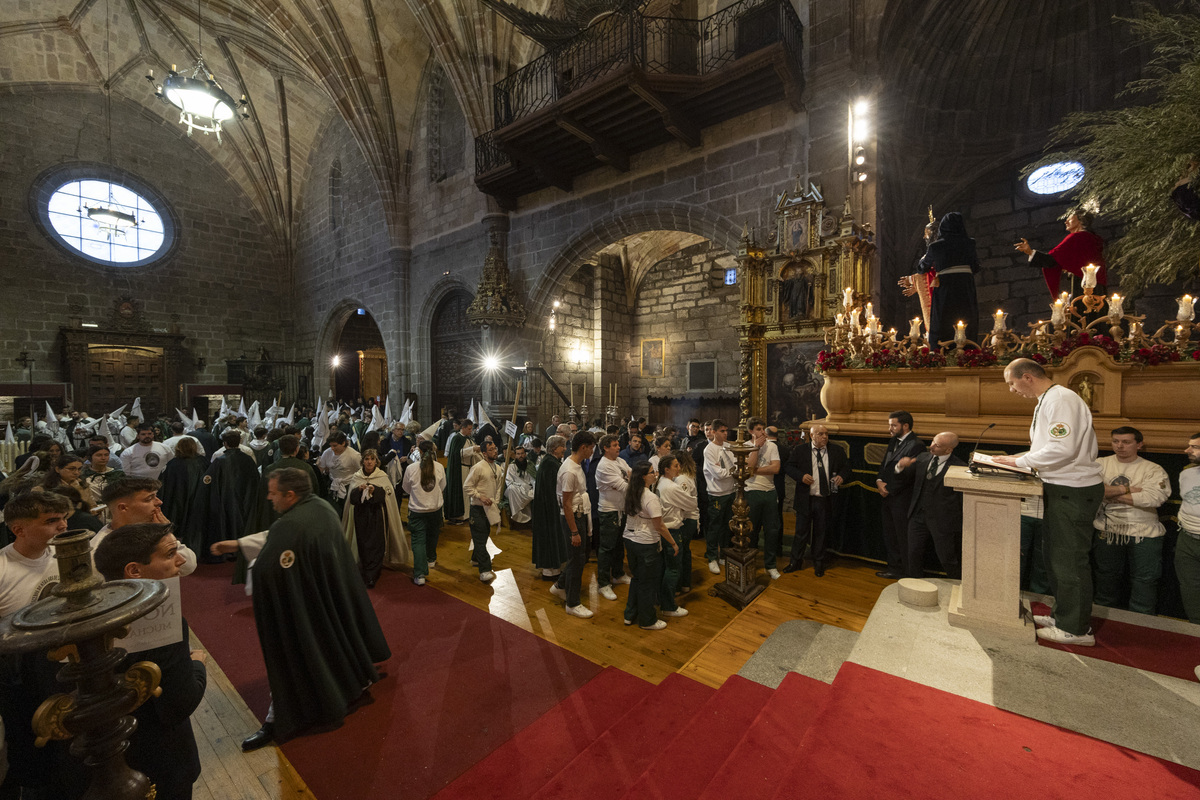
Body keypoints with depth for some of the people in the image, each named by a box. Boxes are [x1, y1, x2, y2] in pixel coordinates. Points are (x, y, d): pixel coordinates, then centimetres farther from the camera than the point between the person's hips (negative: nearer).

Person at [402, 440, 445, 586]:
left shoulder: (411, 468, -14)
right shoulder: (439, 467, -11)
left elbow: (406, 489, 1)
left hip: (417, 510, -2)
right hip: (435, 508, 2)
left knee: (418, 540, 3)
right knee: (432, 535, 24)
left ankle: (420, 574, -1)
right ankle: (431, 560, 45)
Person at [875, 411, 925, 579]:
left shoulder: (916, 445, -15)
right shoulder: (893, 441, 13)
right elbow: (884, 464, 15)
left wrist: (889, 488, -14)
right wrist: (879, 481, -3)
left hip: (902, 500, -9)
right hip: (888, 497, 9)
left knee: (904, 539, 3)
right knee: (890, 536, 17)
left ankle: (909, 574, 17)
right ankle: (894, 568, 31)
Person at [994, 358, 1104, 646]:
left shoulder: (1061, 400, -17)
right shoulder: (1045, 401, 14)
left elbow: (1063, 448, -25)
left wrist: (1019, 461, -18)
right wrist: (1025, 459, 7)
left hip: (1074, 490, -10)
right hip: (1059, 488, 10)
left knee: (1070, 560, -1)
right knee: (1056, 558, 19)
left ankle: (1077, 629, 10)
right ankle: (1063, 615, 32)